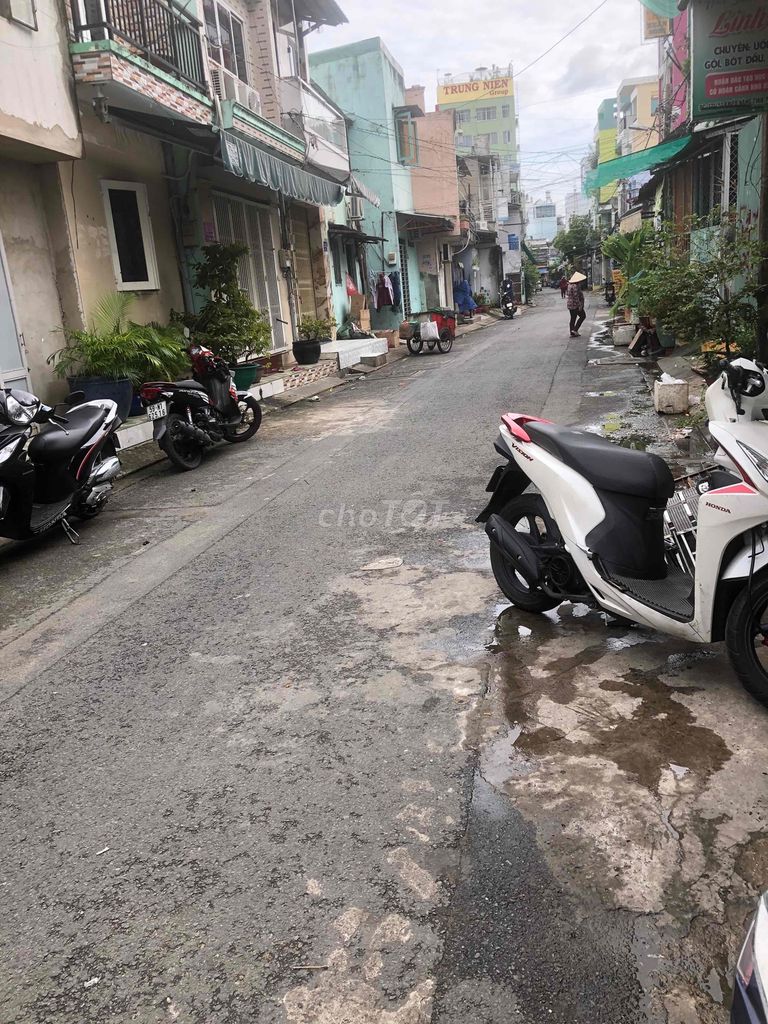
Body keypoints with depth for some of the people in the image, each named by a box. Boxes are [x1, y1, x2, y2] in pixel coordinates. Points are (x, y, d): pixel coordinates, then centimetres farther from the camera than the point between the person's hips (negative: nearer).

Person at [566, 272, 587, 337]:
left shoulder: (570, 285, 11)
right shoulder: (575, 286, -19)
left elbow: (567, 295, 19)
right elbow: (576, 296, -24)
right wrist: (580, 305, -21)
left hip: (570, 305, 10)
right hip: (575, 305, -10)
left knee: (573, 318, 13)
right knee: (583, 316, 2)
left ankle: (572, 333, 14)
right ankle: (575, 330, -5)